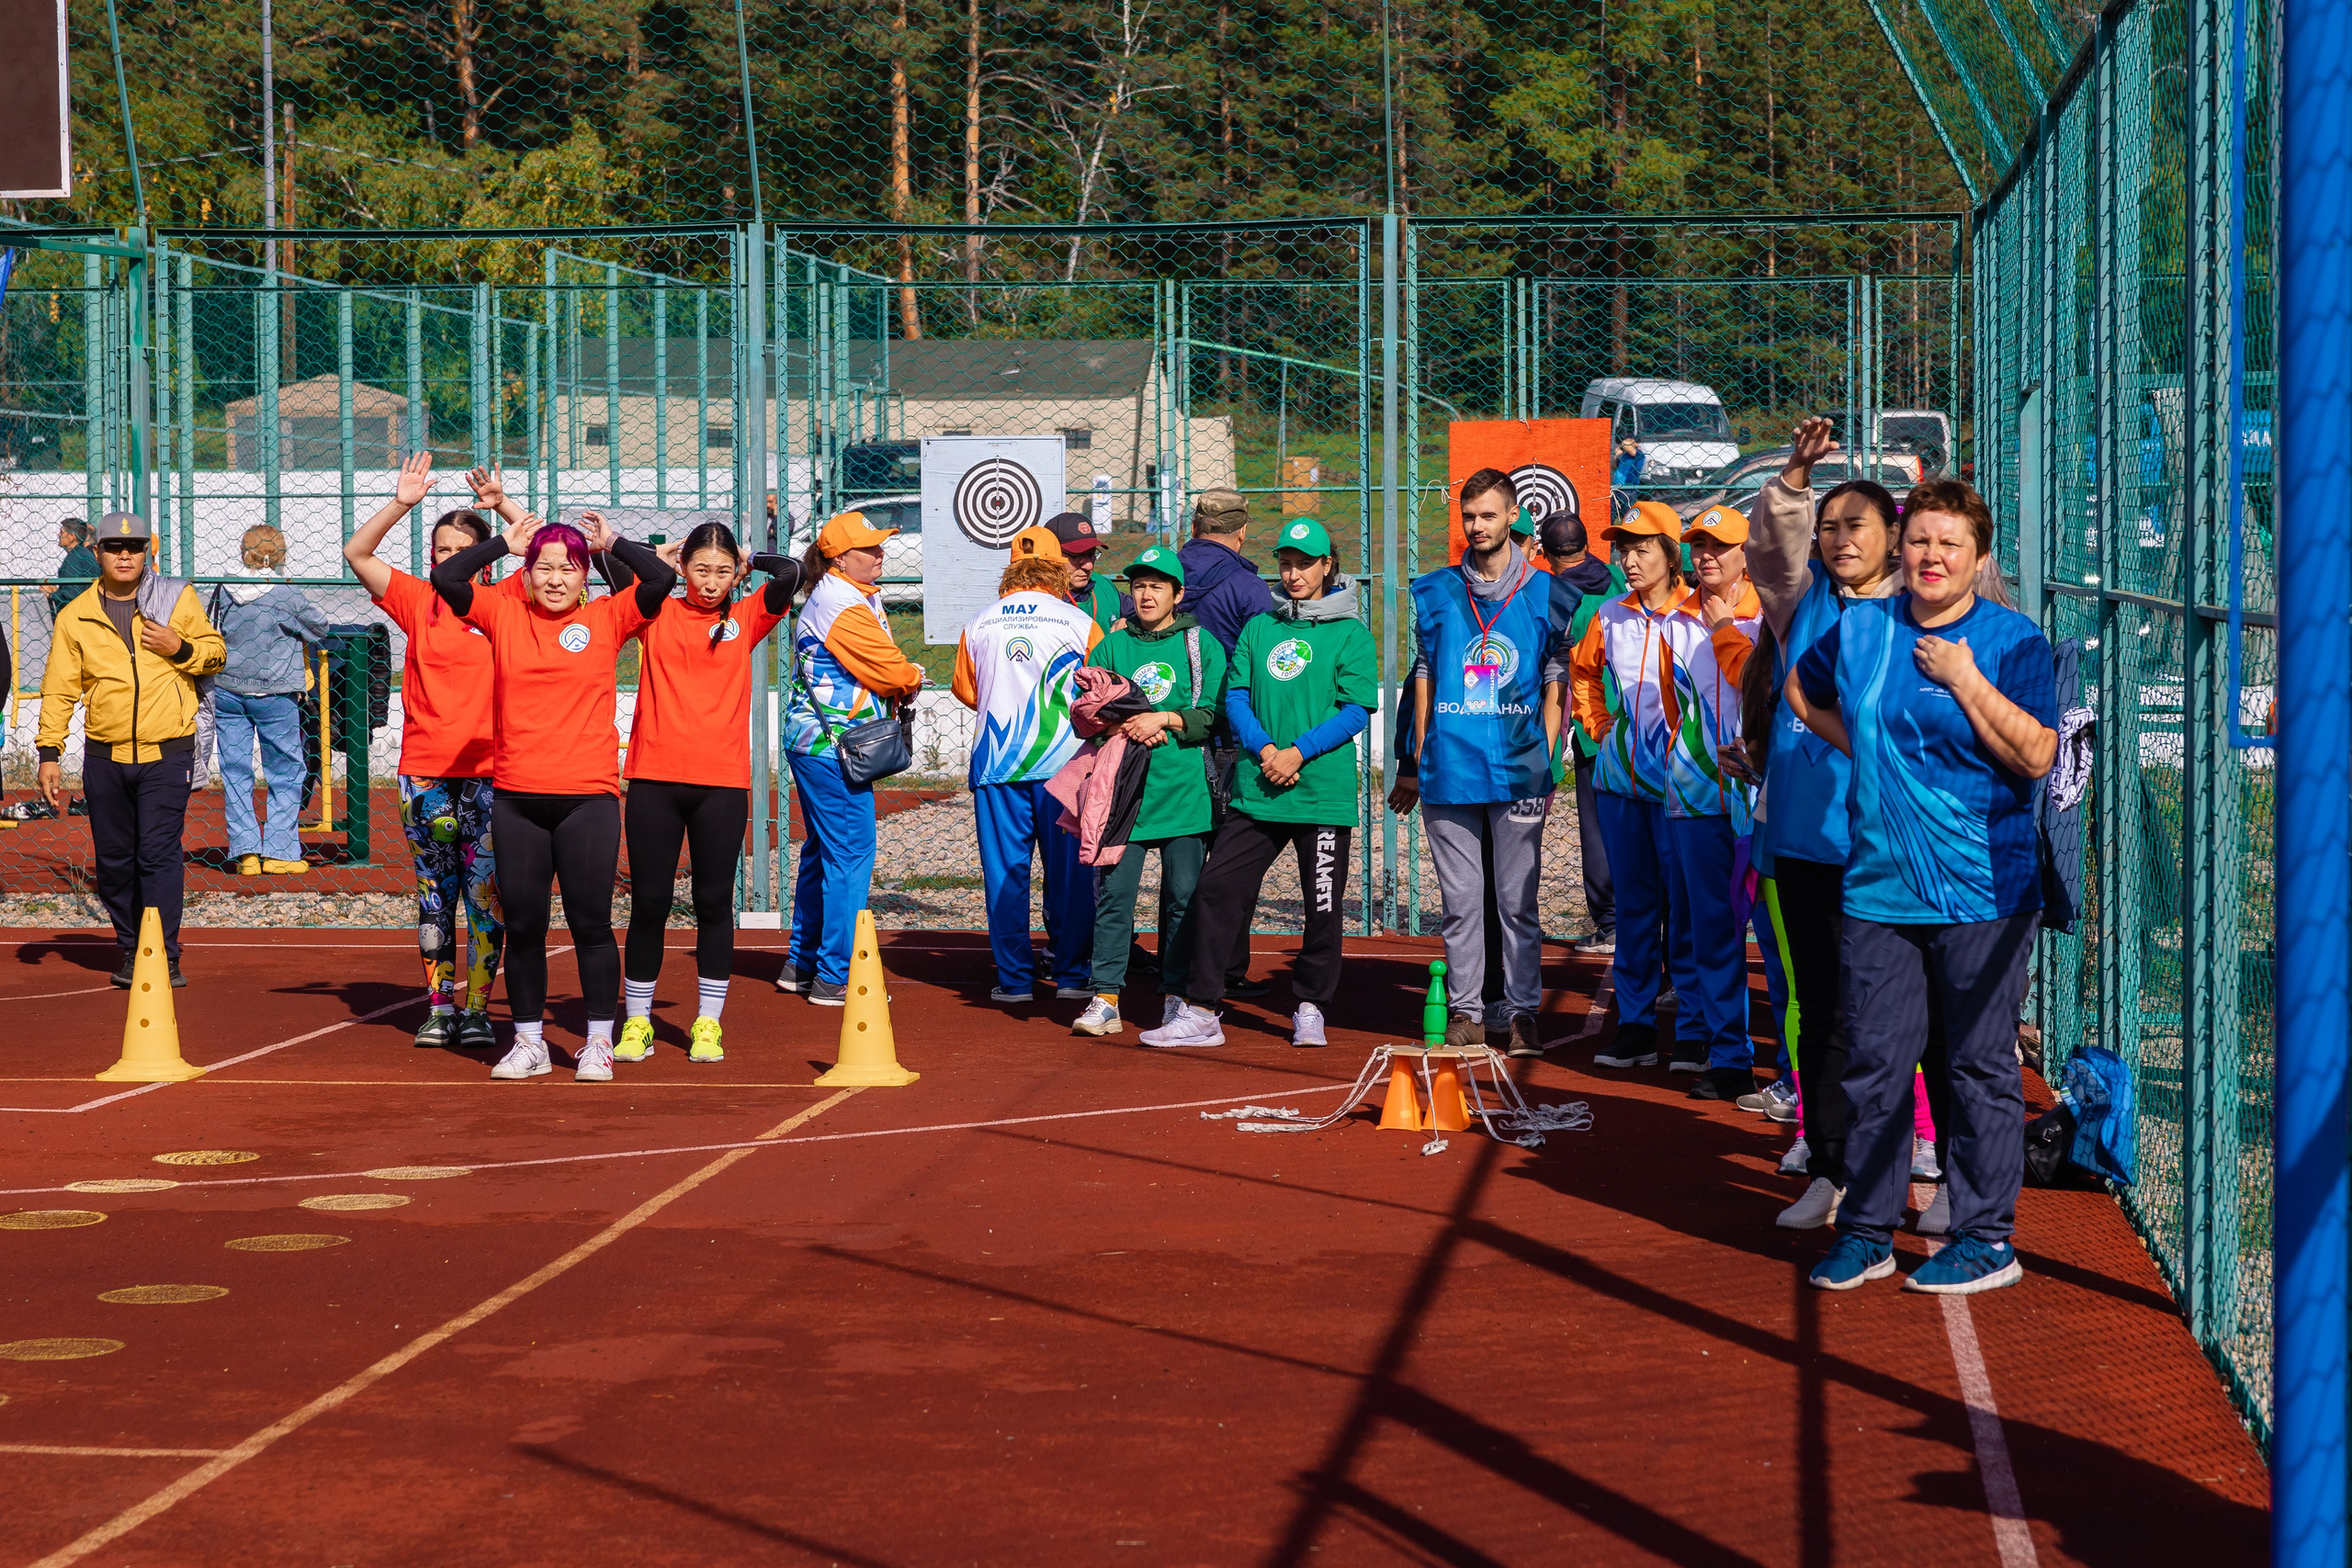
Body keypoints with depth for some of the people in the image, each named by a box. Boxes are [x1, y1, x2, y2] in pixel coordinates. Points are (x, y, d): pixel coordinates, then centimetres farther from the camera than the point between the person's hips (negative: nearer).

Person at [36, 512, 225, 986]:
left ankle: (164, 956, -7)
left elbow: (216, 653, 12)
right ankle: (131, 950, 19)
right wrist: (49, 752, -2)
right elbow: (59, 689, 6)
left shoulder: (177, 599, 4)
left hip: (166, 755, -2)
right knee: (114, 859, 7)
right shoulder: (75, 617, 5)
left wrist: (181, 648, -10)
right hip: (104, 757, 2)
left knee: (159, 854, -9)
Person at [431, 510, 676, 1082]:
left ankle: (599, 1042, 8)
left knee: (590, 921, -1)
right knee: (522, 924, 6)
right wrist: (503, 542, 5)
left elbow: (661, 579, -7)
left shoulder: (606, 618, 4)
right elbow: (446, 578, 1)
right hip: (516, 798, 2)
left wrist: (613, 543, 3)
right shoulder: (504, 614, 8)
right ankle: (528, 1042, 15)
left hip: (589, 797, -2)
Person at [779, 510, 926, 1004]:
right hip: (834, 748, -11)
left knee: (822, 852, 18)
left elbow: (872, 668, 19)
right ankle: (835, 977, -7)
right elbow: (891, 673, -15)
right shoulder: (845, 607, -17)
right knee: (850, 855, -8)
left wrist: (899, 683, 0)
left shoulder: (830, 598, 16)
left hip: (811, 744, 11)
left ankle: (801, 964, 26)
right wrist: (914, 678, 6)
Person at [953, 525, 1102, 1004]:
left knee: (1005, 870, 5)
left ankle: (1013, 977, 6)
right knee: (1068, 870, 6)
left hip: (997, 765, 2)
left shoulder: (980, 624, 3)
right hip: (1063, 762, -2)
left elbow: (966, 690, 16)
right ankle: (1072, 974, 8)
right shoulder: (1078, 623, -3)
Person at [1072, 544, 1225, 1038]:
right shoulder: (1110, 648, 12)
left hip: (1185, 789, -1)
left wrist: (1163, 719, -13)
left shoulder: (1201, 645, 7)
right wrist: (1131, 729, -10)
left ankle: (1175, 997, 12)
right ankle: (1105, 1000, -2)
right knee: (1113, 892, -4)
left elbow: (1214, 714, -1)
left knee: (1183, 895, 2)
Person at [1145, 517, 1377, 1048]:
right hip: (1257, 789, 3)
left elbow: (1357, 710, -6)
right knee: (1216, 889, -3)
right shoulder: (1259, 628, 13)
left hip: (1323, 793, -3)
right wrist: (1264, 748, -9)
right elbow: (1235, 696, 8)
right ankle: (1200, 1012, 1)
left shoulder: (1351, 633, 1)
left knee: (1324, 905, 2)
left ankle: (1309, 1009, 19)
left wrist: (1299, 752, -15)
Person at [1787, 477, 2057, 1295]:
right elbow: (1801, 691, 26)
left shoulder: (2013, 642, -4)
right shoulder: (1859, 630, 8)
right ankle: (1866, 1232, 17)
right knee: (1873, 1062, 8)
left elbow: (2037, 755, -14)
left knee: (1980, 1065, 2)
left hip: (1981, 889, -4)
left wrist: (1966, 680, -17)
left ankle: (1986, 1236, 10)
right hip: (1879, 883, 4)